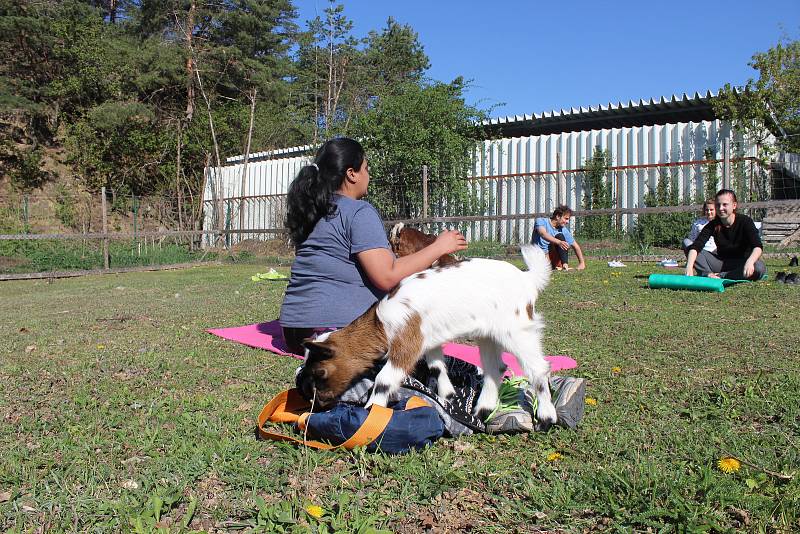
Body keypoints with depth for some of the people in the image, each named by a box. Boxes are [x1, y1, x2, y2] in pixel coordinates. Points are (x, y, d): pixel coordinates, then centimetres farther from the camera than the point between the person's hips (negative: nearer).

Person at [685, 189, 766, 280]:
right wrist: (689, 267, -40)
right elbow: (696, 246, -20)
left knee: (759, 268, -36)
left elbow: (758, 246, -25)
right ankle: (709, 274, -33)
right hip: (721, 262, 2)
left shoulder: (745, 221, -11)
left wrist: (750, 262, -48)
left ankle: (719, 276, -32)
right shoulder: (713, 225, -6)